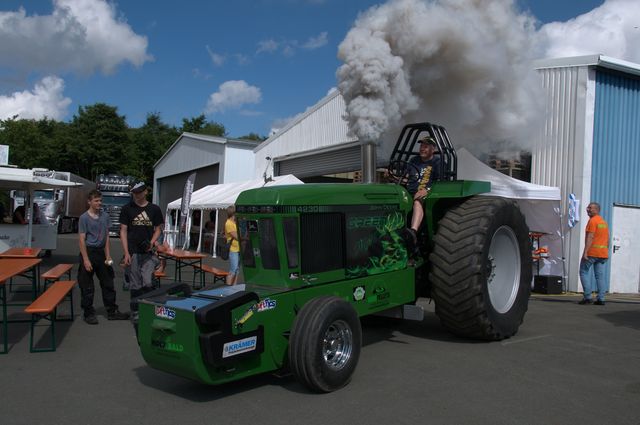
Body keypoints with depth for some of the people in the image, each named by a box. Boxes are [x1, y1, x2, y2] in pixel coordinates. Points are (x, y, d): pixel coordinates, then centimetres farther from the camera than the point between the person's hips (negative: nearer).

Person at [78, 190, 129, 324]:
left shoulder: (105, 216, 6)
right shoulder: (84, 218, -8)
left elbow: (106, 237, 9)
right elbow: (81, 239, -11)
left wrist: (108, 256, 4)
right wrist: (86, 260, -15)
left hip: (101, 252, 5)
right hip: (88, 252, -5)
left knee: (108, 283, 10)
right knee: (87, 286, 3)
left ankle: (112, 311, 19)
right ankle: (89, 313, 15)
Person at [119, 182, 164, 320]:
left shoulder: (154, 209, 6)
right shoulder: (127, 209, 3)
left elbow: (158, 228, 11)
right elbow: (123, 231, 2)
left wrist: (152, 242, -9)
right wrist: (126, 253, -5)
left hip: (148, 253, 0)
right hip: (133, 252, 0)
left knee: (148, 283, -9)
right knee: (135, 285, 5)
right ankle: (135, 312, 17)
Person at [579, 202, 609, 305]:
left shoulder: (592, 221, -9)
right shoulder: (604, 222, 18)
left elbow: (590, 237, -17)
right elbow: (607, 239, 20)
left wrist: (585, 252, -20)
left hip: (592, 252, -8)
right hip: (603, 253, 8)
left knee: (584, 272, 0)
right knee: (600, 275, 6)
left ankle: (587, 297, -6)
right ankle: (601, 299, 3)